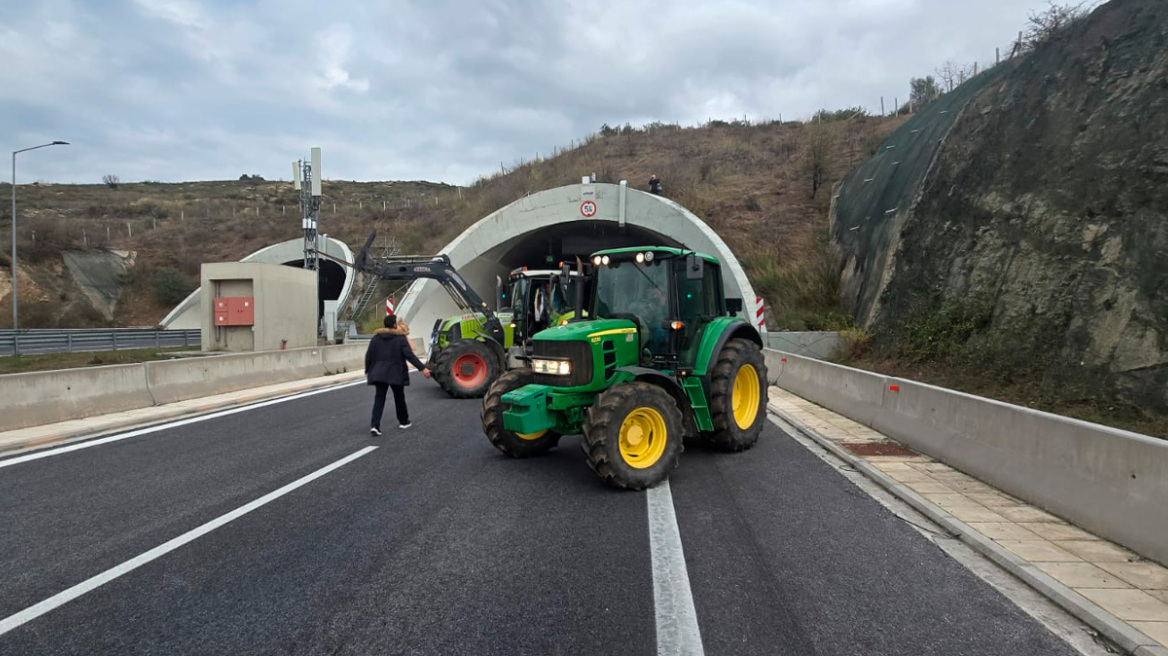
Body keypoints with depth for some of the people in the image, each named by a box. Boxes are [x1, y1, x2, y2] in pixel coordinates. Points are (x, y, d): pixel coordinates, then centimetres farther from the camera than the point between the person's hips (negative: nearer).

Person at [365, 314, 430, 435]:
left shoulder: (375, 338, 4)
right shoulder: (400, 339, -9)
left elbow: (368, 356, 6)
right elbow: (410, 356, -16)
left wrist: (368, 371, 18)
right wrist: (422, 368, -16)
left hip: (379, 374, 3)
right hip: (396, 374, -3)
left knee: (379, 399, 2)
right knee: (399, 398, 15)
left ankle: (374, 425, -13)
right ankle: (404, 421, 30)